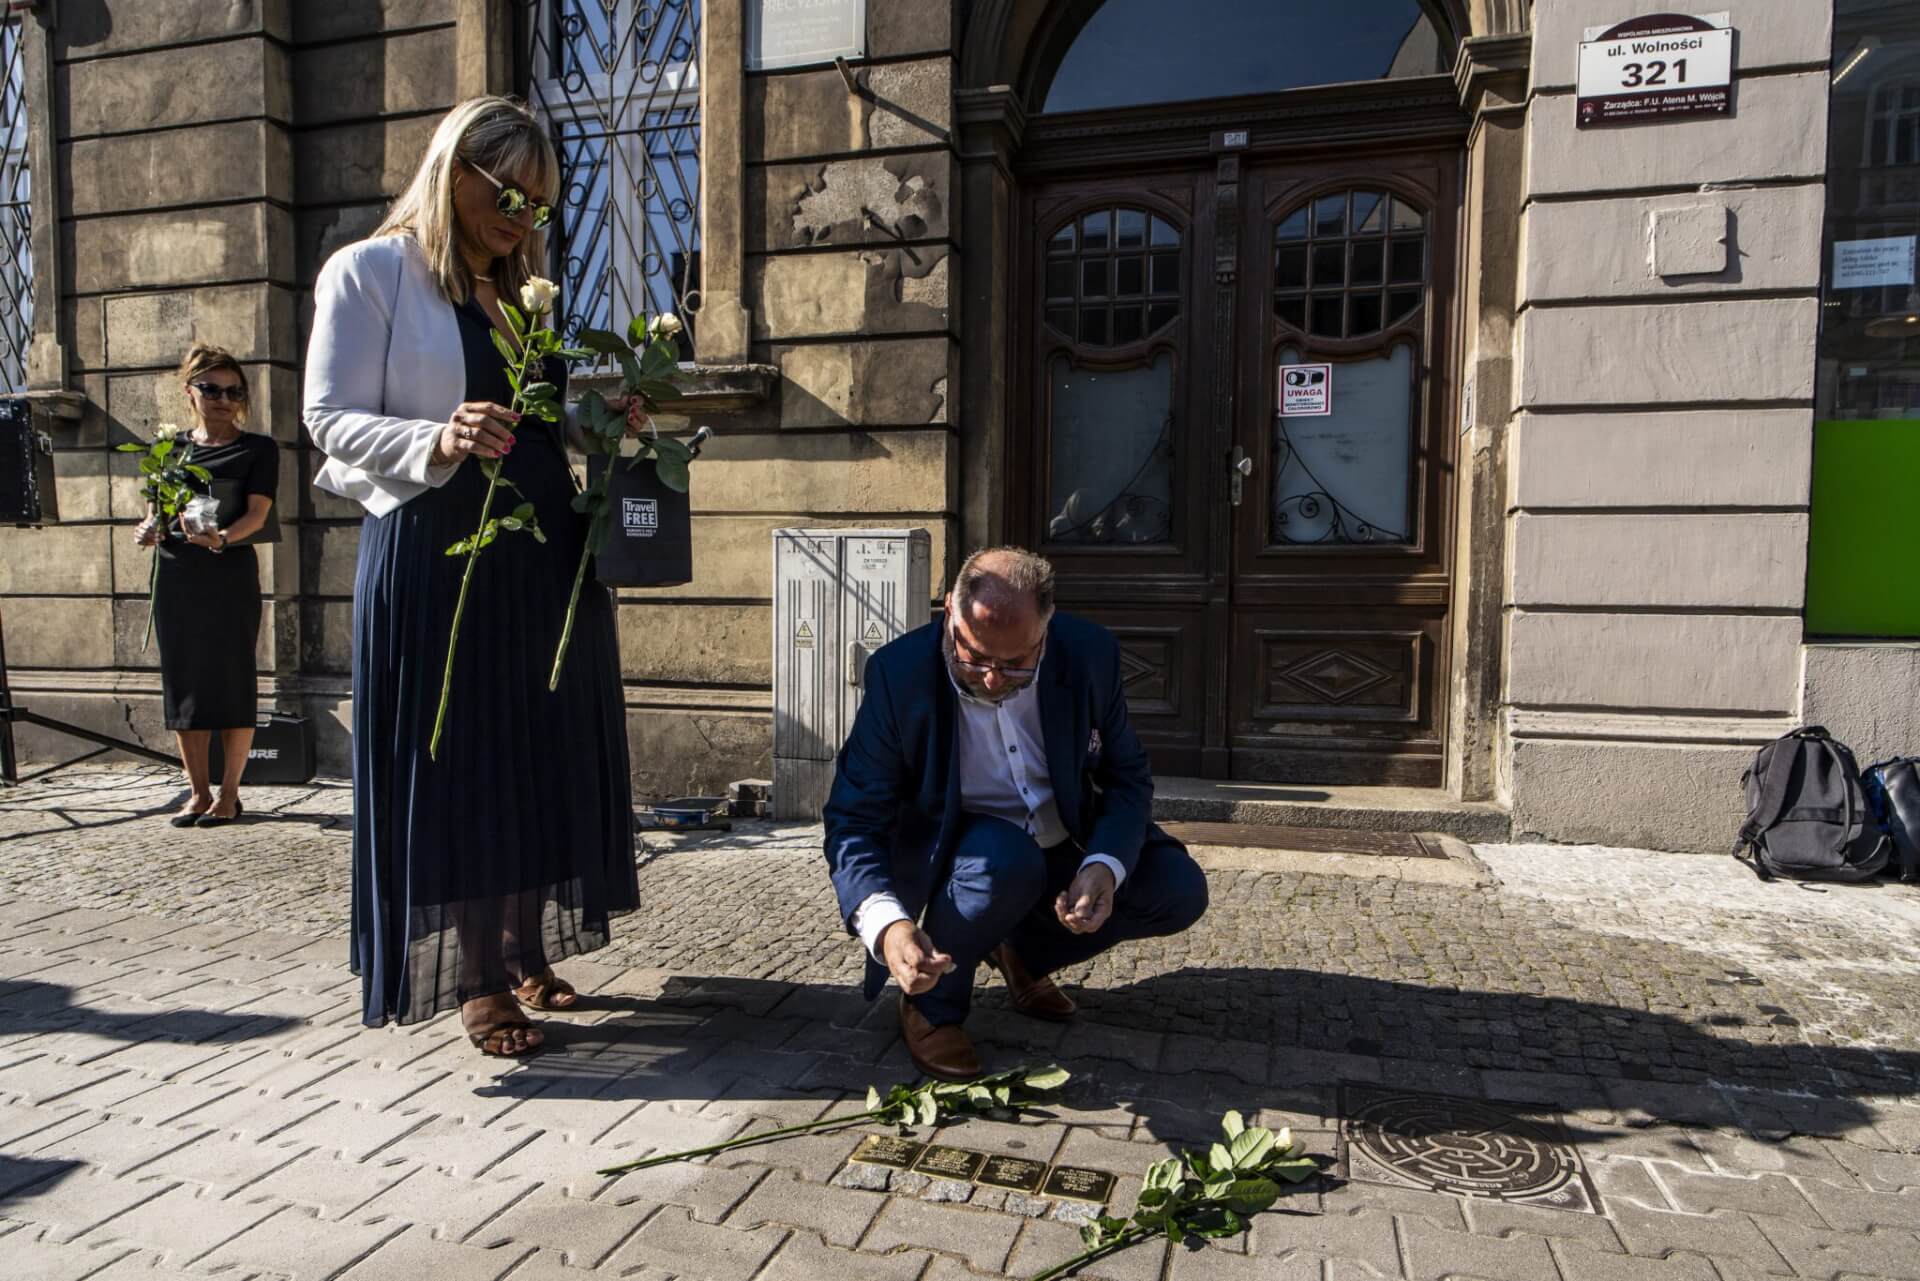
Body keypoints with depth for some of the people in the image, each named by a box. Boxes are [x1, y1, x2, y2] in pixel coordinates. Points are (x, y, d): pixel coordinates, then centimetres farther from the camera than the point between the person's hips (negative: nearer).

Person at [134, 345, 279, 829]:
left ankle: (229, 794, 7)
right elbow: (154, 510, 15)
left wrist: (221, 538, -26)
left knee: (231, 684, -3)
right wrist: (148, 530, -8)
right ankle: (199, 793, 15)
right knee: (182, 684, 5)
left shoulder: (258, 449, 4)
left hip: (230, 576, -4)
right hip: (175, 576, 4)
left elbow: (257, 514, -7)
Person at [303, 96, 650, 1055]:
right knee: (455, 763, -1)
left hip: (543, 553, 7)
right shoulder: (371, 272, 0)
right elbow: (331, 418, -7)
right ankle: (478, 983, 13)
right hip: (434, 553, -6)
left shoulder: (524, 290, 19)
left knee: (541, 754, 9)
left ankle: (528, 959, 23)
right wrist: (437, 445, -24)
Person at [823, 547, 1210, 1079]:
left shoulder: (1090, 654, -17)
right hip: (948, 856, -4)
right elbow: (854, 821, -23)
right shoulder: (899, 673, -24)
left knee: (1179, 890, -15)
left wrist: (1105, 867, -27)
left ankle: (1024, 951, 10)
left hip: (1067, 847, 4)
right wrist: (887, 925, -43)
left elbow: (1129, 776, -6)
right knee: (1005, 858, -36)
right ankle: (932, 1003, -7)